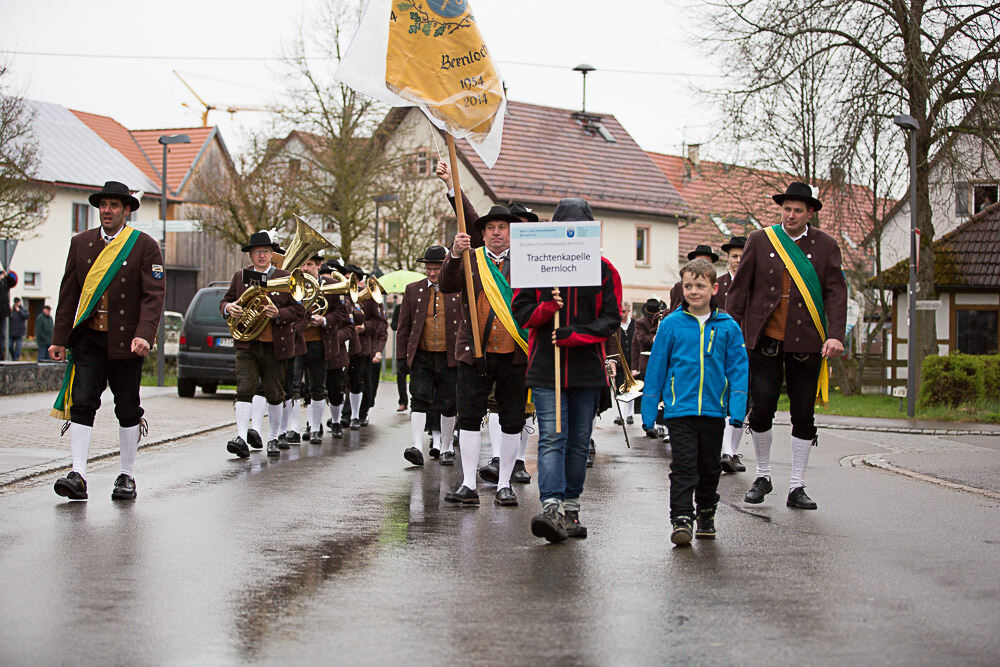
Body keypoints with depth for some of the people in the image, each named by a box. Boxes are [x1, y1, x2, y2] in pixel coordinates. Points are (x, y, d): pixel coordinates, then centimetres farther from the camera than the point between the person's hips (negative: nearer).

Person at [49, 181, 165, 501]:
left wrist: (144, 334, -21)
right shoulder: (81, 243, 9)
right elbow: (69, 292, 10)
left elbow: (153, 295, -7)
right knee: (81, 403, -9)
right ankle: (78, 476, -11)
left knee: (128, 410, 6)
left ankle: (127, 477, 17)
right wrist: (60, 339, 4)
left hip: (126, 341, -2)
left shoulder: (145, 246, -1)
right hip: (88, 339, 2)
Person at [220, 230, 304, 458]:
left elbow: (299, 310, 0)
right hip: (246, 346, 1)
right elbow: (225, 302, 17)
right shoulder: (240, 277, 10)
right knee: (244, 390, -12)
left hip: (275, 347, -1)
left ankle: (273, 439, 21)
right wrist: (228, 308, -7)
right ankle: (242, 439, -17)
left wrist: (279, 314, -19)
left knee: (274, 395, 8)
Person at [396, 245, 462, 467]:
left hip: (449, 357, 0)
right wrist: (402, 356, 4)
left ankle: (445, 449, 19)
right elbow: (404, 325, 10)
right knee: (419, 399, -12)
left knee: (449, 405, 6)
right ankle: (417, 447, -19)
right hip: (421, 357, 0)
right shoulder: (413, 290, 8)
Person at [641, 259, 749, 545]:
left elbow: (737, 368, 4)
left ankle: (706, 515, 29)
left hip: (713, 411, 2)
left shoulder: (728, 327, 2)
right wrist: (649, 408, 4)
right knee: (683, 465, -8)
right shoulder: (671, 325, 0)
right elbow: (656, 366, 5)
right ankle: (681, 519, -8)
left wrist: (737, 408, -5)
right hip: (679, 409, -2)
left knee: (709, 467, 13)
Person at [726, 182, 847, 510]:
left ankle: (797, 487, 13)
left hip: (806, 344, 1)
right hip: (765, 341, -1)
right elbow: (739, 288, 7)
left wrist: (835, 335, -12)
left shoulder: (826, 246, 7)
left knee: (804, 415, 4)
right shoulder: (760, 240, 6)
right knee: (761, 409, -4)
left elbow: (836, 292, 1)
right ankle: (763, 476, 17)